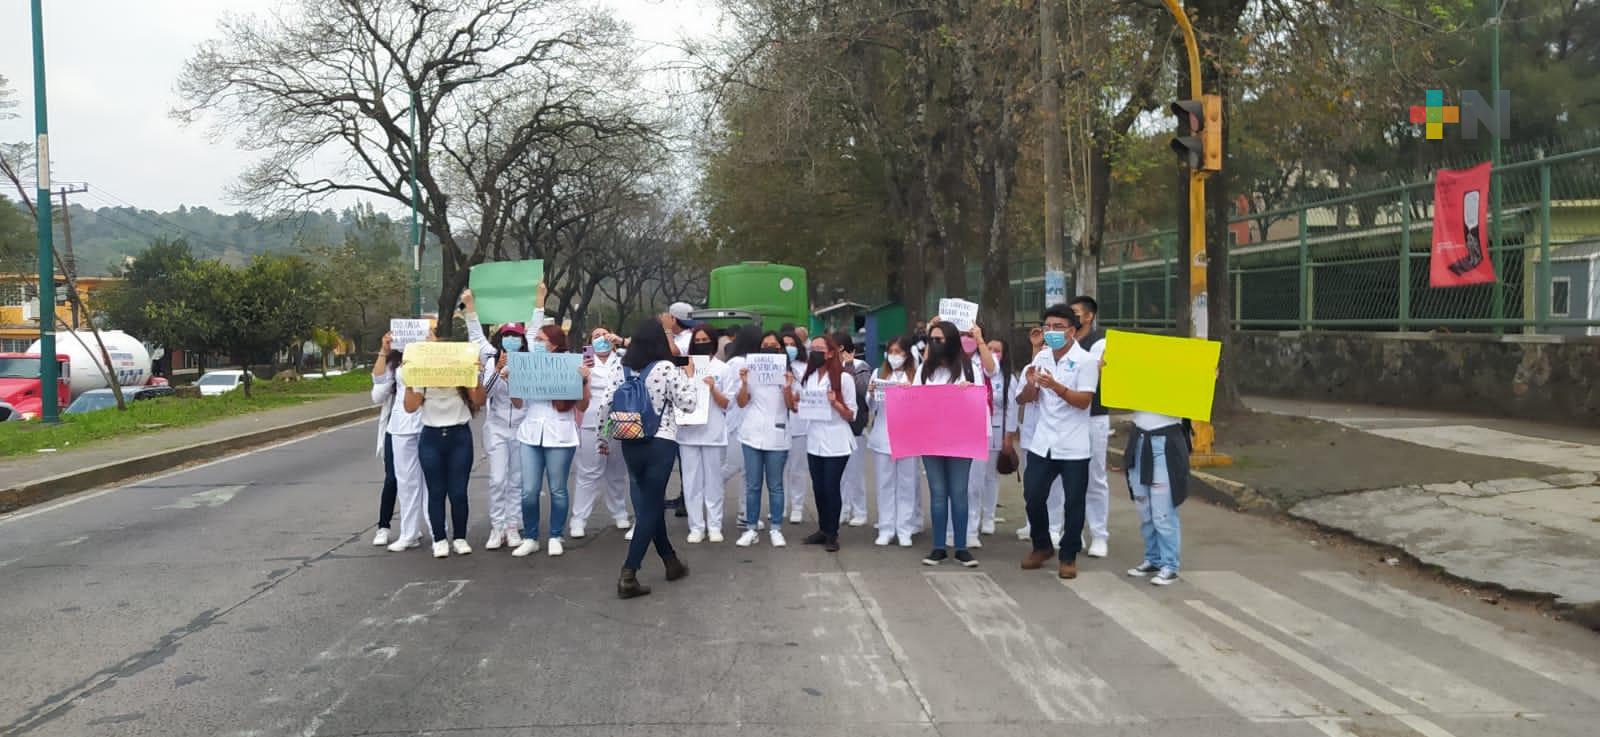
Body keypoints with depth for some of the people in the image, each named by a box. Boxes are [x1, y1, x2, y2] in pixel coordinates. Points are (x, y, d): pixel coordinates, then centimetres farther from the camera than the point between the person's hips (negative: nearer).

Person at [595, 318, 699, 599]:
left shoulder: (625, 368, 5)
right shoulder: (666, 368, -10)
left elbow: (605, 404, 3)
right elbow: (688, 404, -7)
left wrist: (605, 438, 14)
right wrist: (689, 375, 6)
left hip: (631, 445, 6)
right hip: (660, 444, -6)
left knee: (652, 504, 18)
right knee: (650, 508, -3)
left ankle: (671, 562, 30)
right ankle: (628, 575, -10)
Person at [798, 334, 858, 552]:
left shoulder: (844, 378, -7)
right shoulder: (807, 377, 10)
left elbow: (851, 415, -6)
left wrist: (835, 403, -23)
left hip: (836, 443, -5)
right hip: (814, 441, 5)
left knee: (831, 488, -1)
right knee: (818, 488, 9)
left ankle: (832, 534, 11)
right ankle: (823, 529, 23)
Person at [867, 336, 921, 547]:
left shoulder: (915, 376, 0)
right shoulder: (879, 373, 9)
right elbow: (871, 407, 10)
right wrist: (871, 394, -9)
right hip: (882, 437, 2)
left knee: (907, 484, 3)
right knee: (885, 484, 5)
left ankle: (905, 530, 9)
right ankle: (886, 529, 11)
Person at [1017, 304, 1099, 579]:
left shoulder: (1086, 360, -8)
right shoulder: (1041, 357, 7)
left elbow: (1084, 401, -17)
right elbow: (1027, 400, 9)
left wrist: (1055, 386, -30)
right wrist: (1030, 384, -13)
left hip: (1073, 447, -4)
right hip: (1042, 443, 4)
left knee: (1074, 503, 3)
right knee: (1033, 497, 5)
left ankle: (1069, 556, 17)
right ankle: (1042, 546, 26)